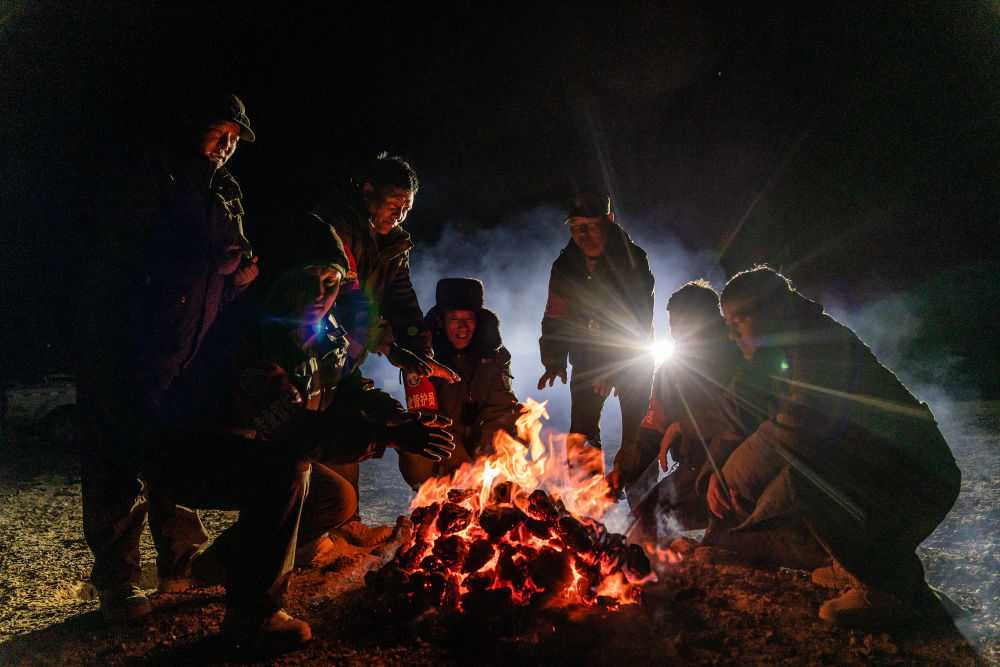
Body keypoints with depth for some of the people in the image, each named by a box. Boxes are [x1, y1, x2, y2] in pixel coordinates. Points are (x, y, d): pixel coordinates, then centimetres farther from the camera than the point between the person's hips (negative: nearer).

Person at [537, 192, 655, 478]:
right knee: (582, 426, 1)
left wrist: (615, 368, -31)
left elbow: (639, 315, -21)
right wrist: (553, 361, -15)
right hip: (588, 357, 3)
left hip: (632, 356, -3)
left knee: (636, 429, -3)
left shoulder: (632, 258, -15)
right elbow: (555, 318, 1)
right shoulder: (564, 266, -2)